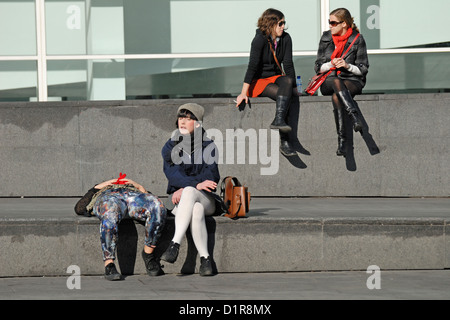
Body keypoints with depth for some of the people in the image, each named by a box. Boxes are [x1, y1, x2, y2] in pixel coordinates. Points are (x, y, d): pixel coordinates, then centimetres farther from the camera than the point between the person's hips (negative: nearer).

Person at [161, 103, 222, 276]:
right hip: (178, 199, 1)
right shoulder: (170, 147, 7)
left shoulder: (208, 146, 6)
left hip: (206, 199, -1)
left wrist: (185, 189, -19)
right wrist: (196, 184, -28)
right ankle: (205, 259, -40)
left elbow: (211, 176, -4)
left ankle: (175, 244, -47)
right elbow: (172, 173, -10)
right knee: (196, 210, -37)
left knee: (189, 193, -38)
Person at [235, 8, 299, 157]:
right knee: (282, 94, -32)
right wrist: (244, 92, -27)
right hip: (258, 81, -4)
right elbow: (252, 66, -22)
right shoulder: (260, 39, -16)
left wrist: (294, 88, -7)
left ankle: (278, 120, -49)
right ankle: (284, 142, -38)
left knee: (287, 80, -32)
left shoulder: (285, 39, 1)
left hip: (276, 77, 5)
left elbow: (288, 65, 1)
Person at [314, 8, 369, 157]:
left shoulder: (357, 40, 2)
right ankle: (355, 117, -54)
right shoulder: (326, 38, 9)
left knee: (336, 96, -38)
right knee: (336, 82, -38)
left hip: (352, 80, -1)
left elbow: (363, 70, 3)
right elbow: (318, 67, 10)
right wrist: (331, 64, -11)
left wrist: (348, 66, -16)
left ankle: (341, 139, -44)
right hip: (328, 81, 1)